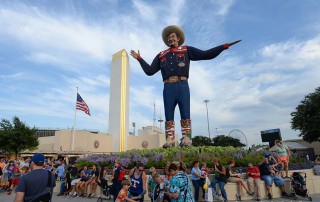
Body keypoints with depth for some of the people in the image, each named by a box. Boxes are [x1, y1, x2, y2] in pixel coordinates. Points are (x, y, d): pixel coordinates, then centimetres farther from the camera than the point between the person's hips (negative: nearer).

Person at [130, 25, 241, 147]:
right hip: (168, 87, 2)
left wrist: (223, 47, 4)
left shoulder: (186, 50, 19)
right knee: (168, 115, -4)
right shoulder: (161, 55, 24)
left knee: (185, 113, -8)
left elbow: (205, 55, 11)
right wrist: (139, 58, 19)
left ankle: (186, 139, -9)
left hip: (182, 86, -2)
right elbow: (150, 71, 20)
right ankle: (169, 139, -5)